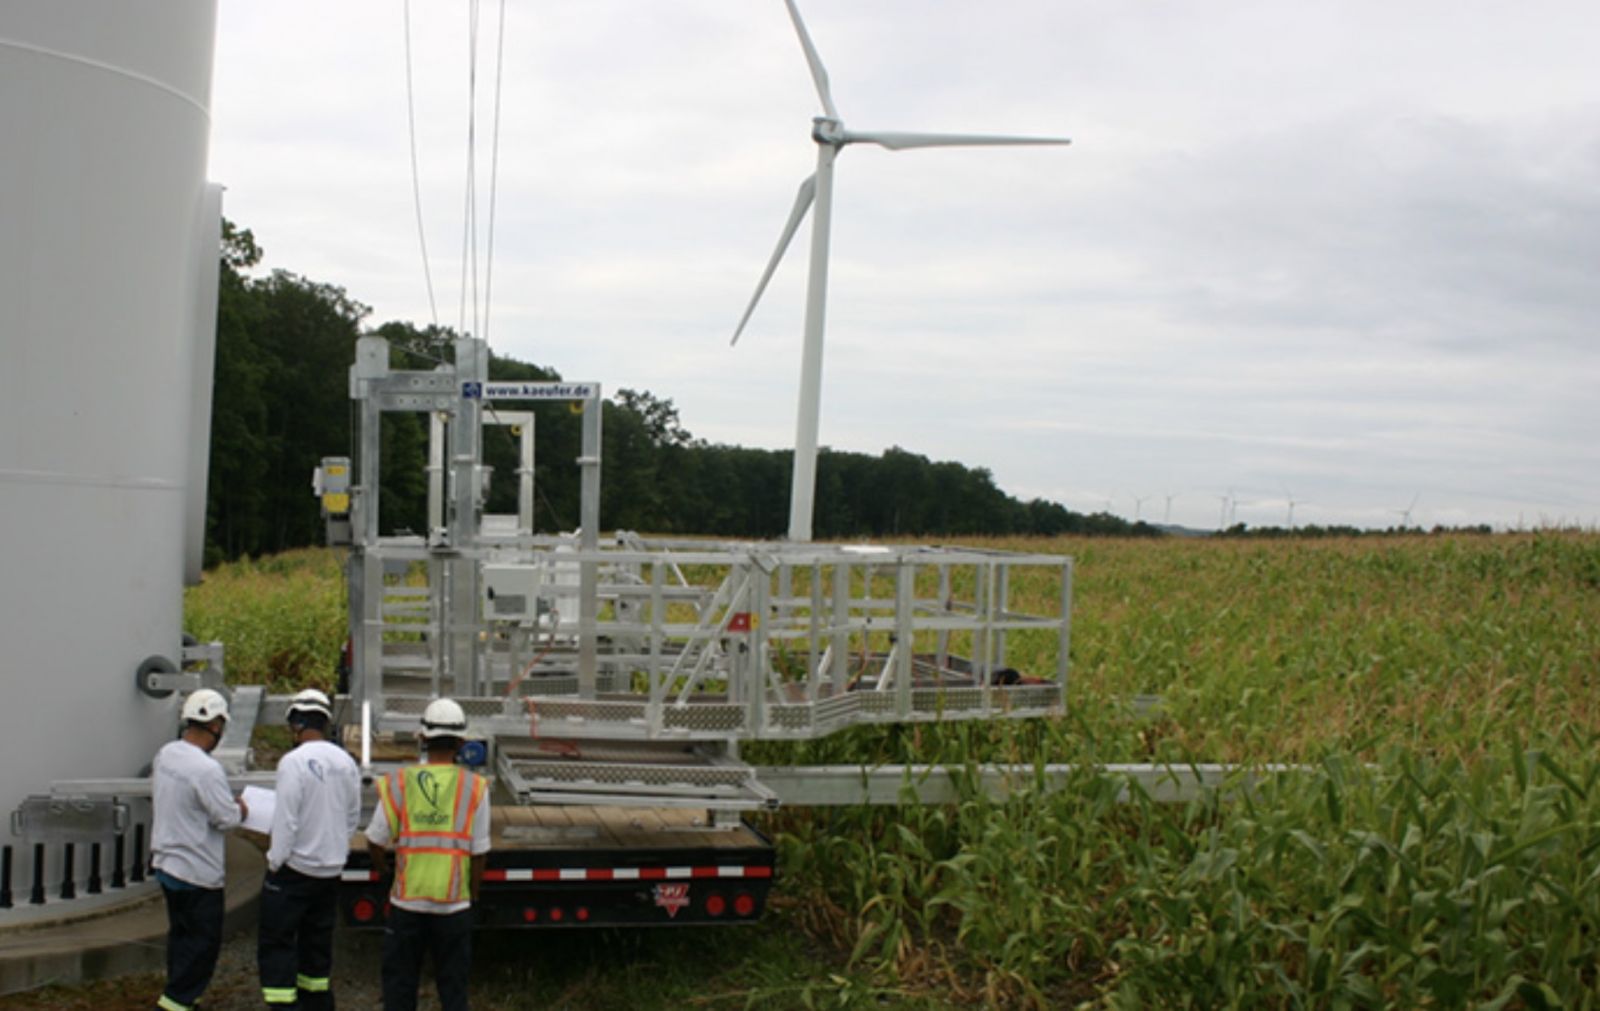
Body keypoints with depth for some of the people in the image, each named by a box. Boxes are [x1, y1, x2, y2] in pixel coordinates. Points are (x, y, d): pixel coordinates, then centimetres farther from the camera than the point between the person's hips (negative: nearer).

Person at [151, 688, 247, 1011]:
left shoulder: (165, 755, 2)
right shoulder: (207, 769, -25)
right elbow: (227, 818, -20)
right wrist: (241, 808, 3)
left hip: (165, 860, 9)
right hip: (198, 870, -9)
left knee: (181, 933, 19)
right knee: (204, 941, 2)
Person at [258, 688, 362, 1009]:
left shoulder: (294, 761, -17)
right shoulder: (347, 763, 3)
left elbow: (286, 820, -18)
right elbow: (353, 819, 11)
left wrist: (275, 860, -7)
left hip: (295, 869, -7)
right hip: (331, 870, 7)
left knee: (276, 944, 0)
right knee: (317, 944, 17)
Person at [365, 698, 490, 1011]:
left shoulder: (398, 783, -6)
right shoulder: (474, 788, -7)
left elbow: (376, 842, -1)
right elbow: (479, 853, -4)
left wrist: (383, 871, 20)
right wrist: (473, 892, 12)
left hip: (407, 901, 0)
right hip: (454, 903, 0)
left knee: (399, 983, 13)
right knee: (453, 984, 11)